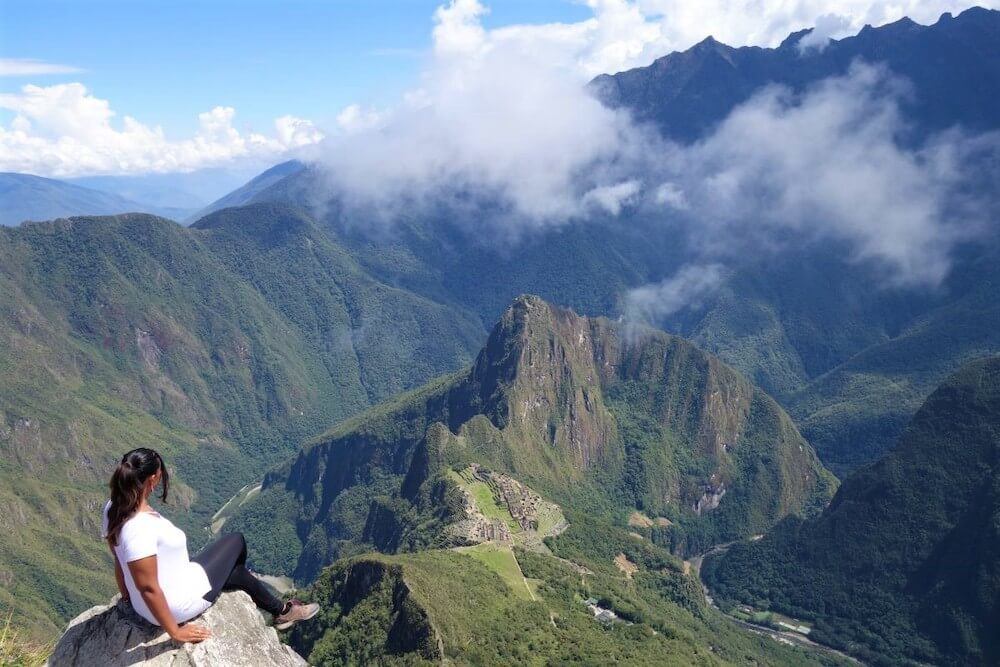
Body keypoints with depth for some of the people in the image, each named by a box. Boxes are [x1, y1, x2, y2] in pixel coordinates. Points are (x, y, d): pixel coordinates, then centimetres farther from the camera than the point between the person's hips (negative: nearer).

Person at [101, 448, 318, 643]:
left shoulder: (113, 508, -10)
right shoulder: (140, 528, -38)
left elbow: (119, 558, 5)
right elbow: (148, 588, -32)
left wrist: (127, 594, 19)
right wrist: (175, 632, -21)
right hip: (178, 607, -8)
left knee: (236, 570, 27)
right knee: (236, 541, 15)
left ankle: (281, 611, 54)